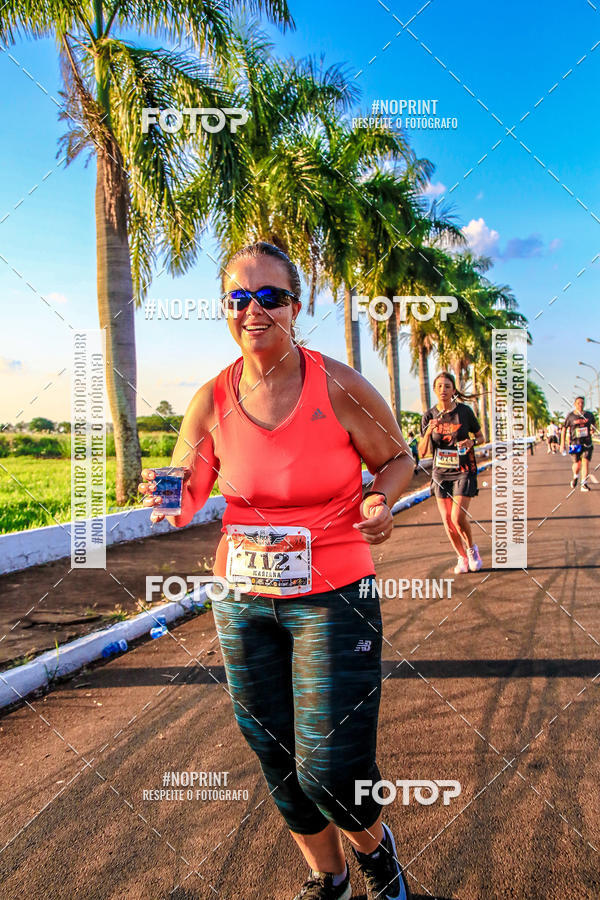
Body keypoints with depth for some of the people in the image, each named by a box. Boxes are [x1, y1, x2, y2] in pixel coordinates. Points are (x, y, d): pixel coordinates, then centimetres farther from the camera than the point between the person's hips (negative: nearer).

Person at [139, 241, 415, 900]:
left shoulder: (338, 386, -11)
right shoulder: (213, 401, -4)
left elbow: (397, 459, 3)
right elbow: (185, 499, 2)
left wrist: (380, 501, -18)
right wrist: (170, 500, -21)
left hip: (334, 597, -3)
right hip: (243, 601, 4)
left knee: (330, 767, -3)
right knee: (276, 761, 15)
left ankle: (375, 847, 35)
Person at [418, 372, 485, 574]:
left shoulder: (465, 411, -5)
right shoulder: (429, 416, -1)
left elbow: (480, 436, 9)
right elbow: (422, 453, -3)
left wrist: (472, 442, -13)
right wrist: (428, 432, -20)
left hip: (464, 471, -3)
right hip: (440, 473, 3)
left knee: (458, 517, -13)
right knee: (447, 521, 5)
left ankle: (471, 549, 16)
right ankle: (462, 557, 26)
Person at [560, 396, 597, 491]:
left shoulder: (589, 415, 5)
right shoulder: (570, 416, -1)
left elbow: (594, 423, 23)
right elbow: (564, 429, 4)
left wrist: (593, 429, -2)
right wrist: (562, 444, 0)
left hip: (587, 443, 2)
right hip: (575, 443, -1)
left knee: (585, 462, -9)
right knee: (577, 463, -2)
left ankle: (584, 484, -2)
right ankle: (575, 477, 32)